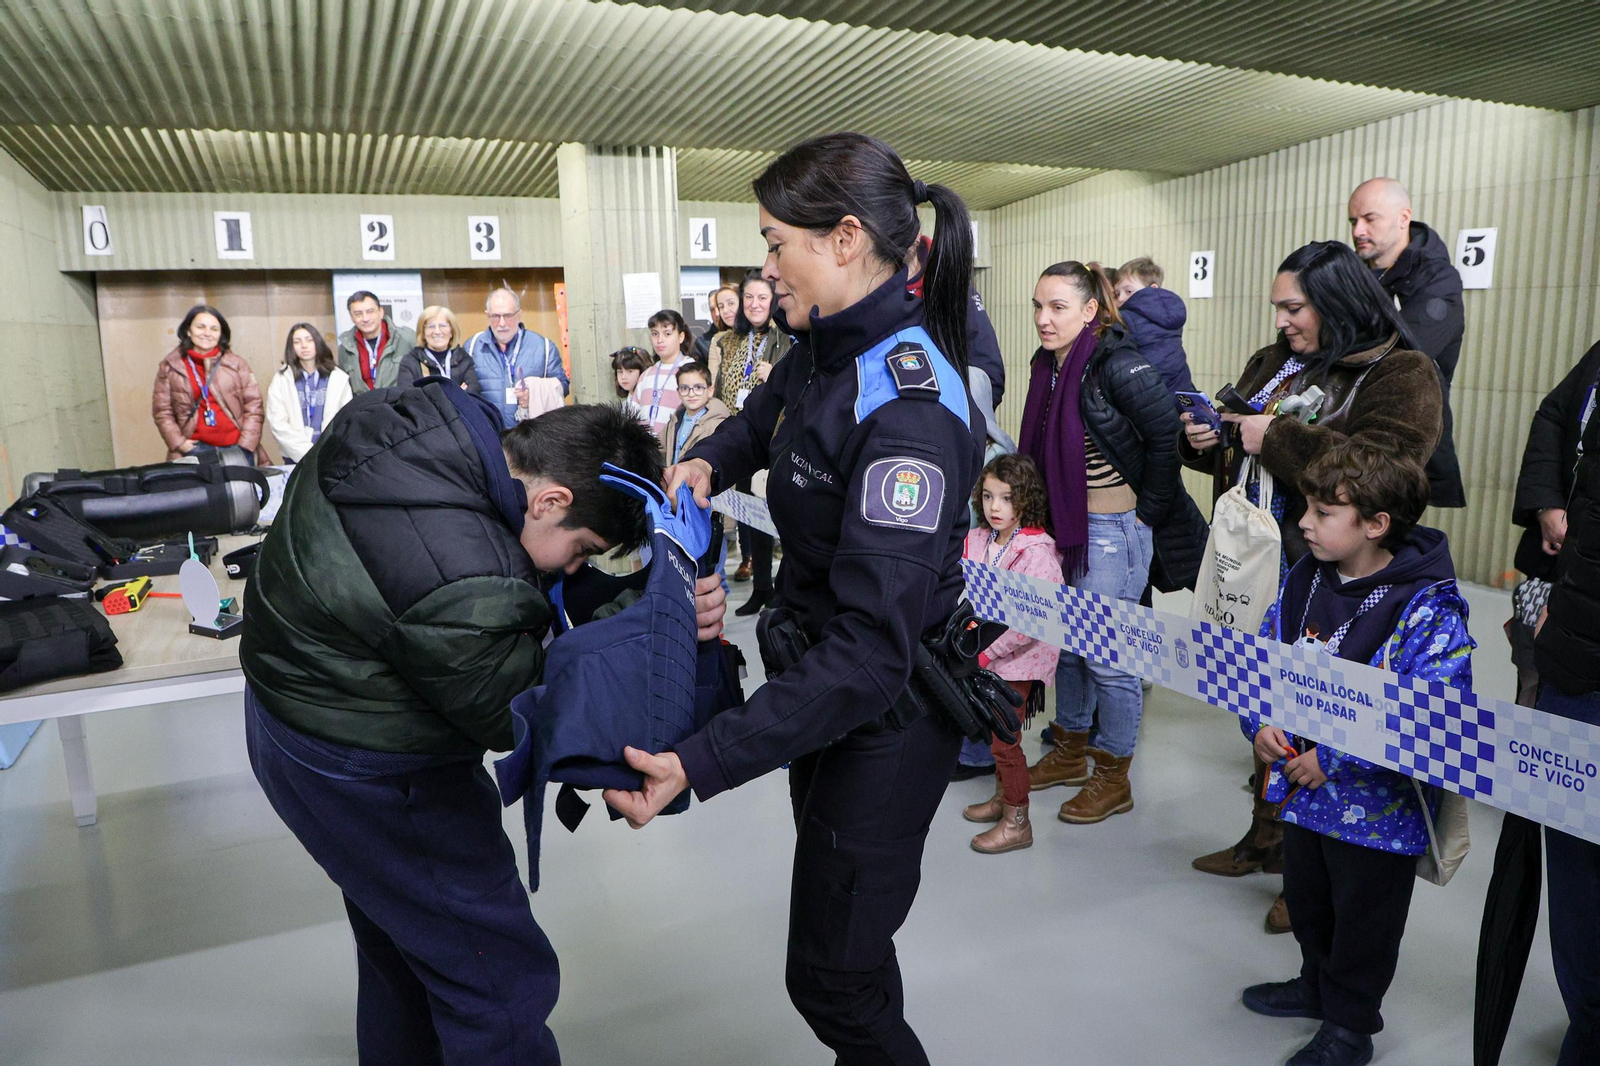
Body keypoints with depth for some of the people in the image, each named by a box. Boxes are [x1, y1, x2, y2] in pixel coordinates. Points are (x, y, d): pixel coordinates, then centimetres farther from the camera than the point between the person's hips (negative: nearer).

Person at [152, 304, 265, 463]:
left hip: (236, 450, 0)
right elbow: (162, 411, 7)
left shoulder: (236, 363, 5)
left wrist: (244, 446, -5)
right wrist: (179, 443, -5)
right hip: (195, 451, 0)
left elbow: (253, 407, 2)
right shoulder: (170, 366, 6)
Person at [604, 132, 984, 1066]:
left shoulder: (909, 410, -30)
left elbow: (873, 647, -36)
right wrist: (709, 461, 2)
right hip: (824, 670, 9)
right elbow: (764, 418, 22)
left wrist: (703, 763, -38)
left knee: (830, 975, 6)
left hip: (888, 710, -9)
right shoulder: (826, 348, -3)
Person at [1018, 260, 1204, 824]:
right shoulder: (1048, 364, 5)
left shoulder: (1117, 364, -19)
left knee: (1107, 652, 2)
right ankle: (1070, 753, 36)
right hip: (1064, 521, 8)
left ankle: (1113, 778, 20)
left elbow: (1167, 433, -19)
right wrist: (1046, 513, 16)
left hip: (1115, 528, -8)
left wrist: (1150, 507, -12)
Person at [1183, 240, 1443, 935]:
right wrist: (1207, 441, 0)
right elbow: (1240, 455, 22)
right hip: (1259, 571, 7)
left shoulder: (1401, 375, -9)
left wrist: (1277, 438, -21)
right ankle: (1267, 840, 34)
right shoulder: (1271, 364, 13)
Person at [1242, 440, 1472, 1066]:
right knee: (1306, 900, 25)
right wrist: (1260, 723, -10)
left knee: (1362, 917, 15)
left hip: (1378, 807, -6)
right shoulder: (1306, 578, -4)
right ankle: (1317, 984, 50)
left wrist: (1334, 760, -27)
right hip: (1302, 785, 6)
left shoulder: (1428, 609, -24)